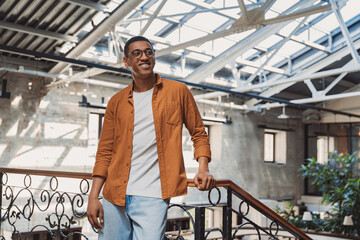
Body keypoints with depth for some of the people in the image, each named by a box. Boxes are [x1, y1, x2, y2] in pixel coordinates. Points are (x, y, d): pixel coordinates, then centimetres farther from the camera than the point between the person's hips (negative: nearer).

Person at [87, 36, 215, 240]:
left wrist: (203, 169, -8)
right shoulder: (116, 102, 11)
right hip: (114, 195, 3)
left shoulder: (178, 91, 5)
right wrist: (93, 197, 4)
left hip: (152, 196, -3)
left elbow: (198, 133, 9)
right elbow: (105, 152, 11)